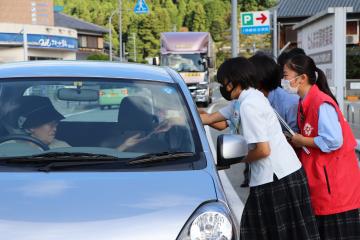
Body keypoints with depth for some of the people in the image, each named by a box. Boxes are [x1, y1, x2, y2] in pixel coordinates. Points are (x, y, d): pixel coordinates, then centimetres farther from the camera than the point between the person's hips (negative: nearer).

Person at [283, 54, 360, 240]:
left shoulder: (321, 103, -18)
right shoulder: (305, 103, 10)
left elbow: (333, 141, -26)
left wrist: (301, 141, -15)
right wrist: (295, 139, 4)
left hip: (335, 181, -9)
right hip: (319, 177, 9)